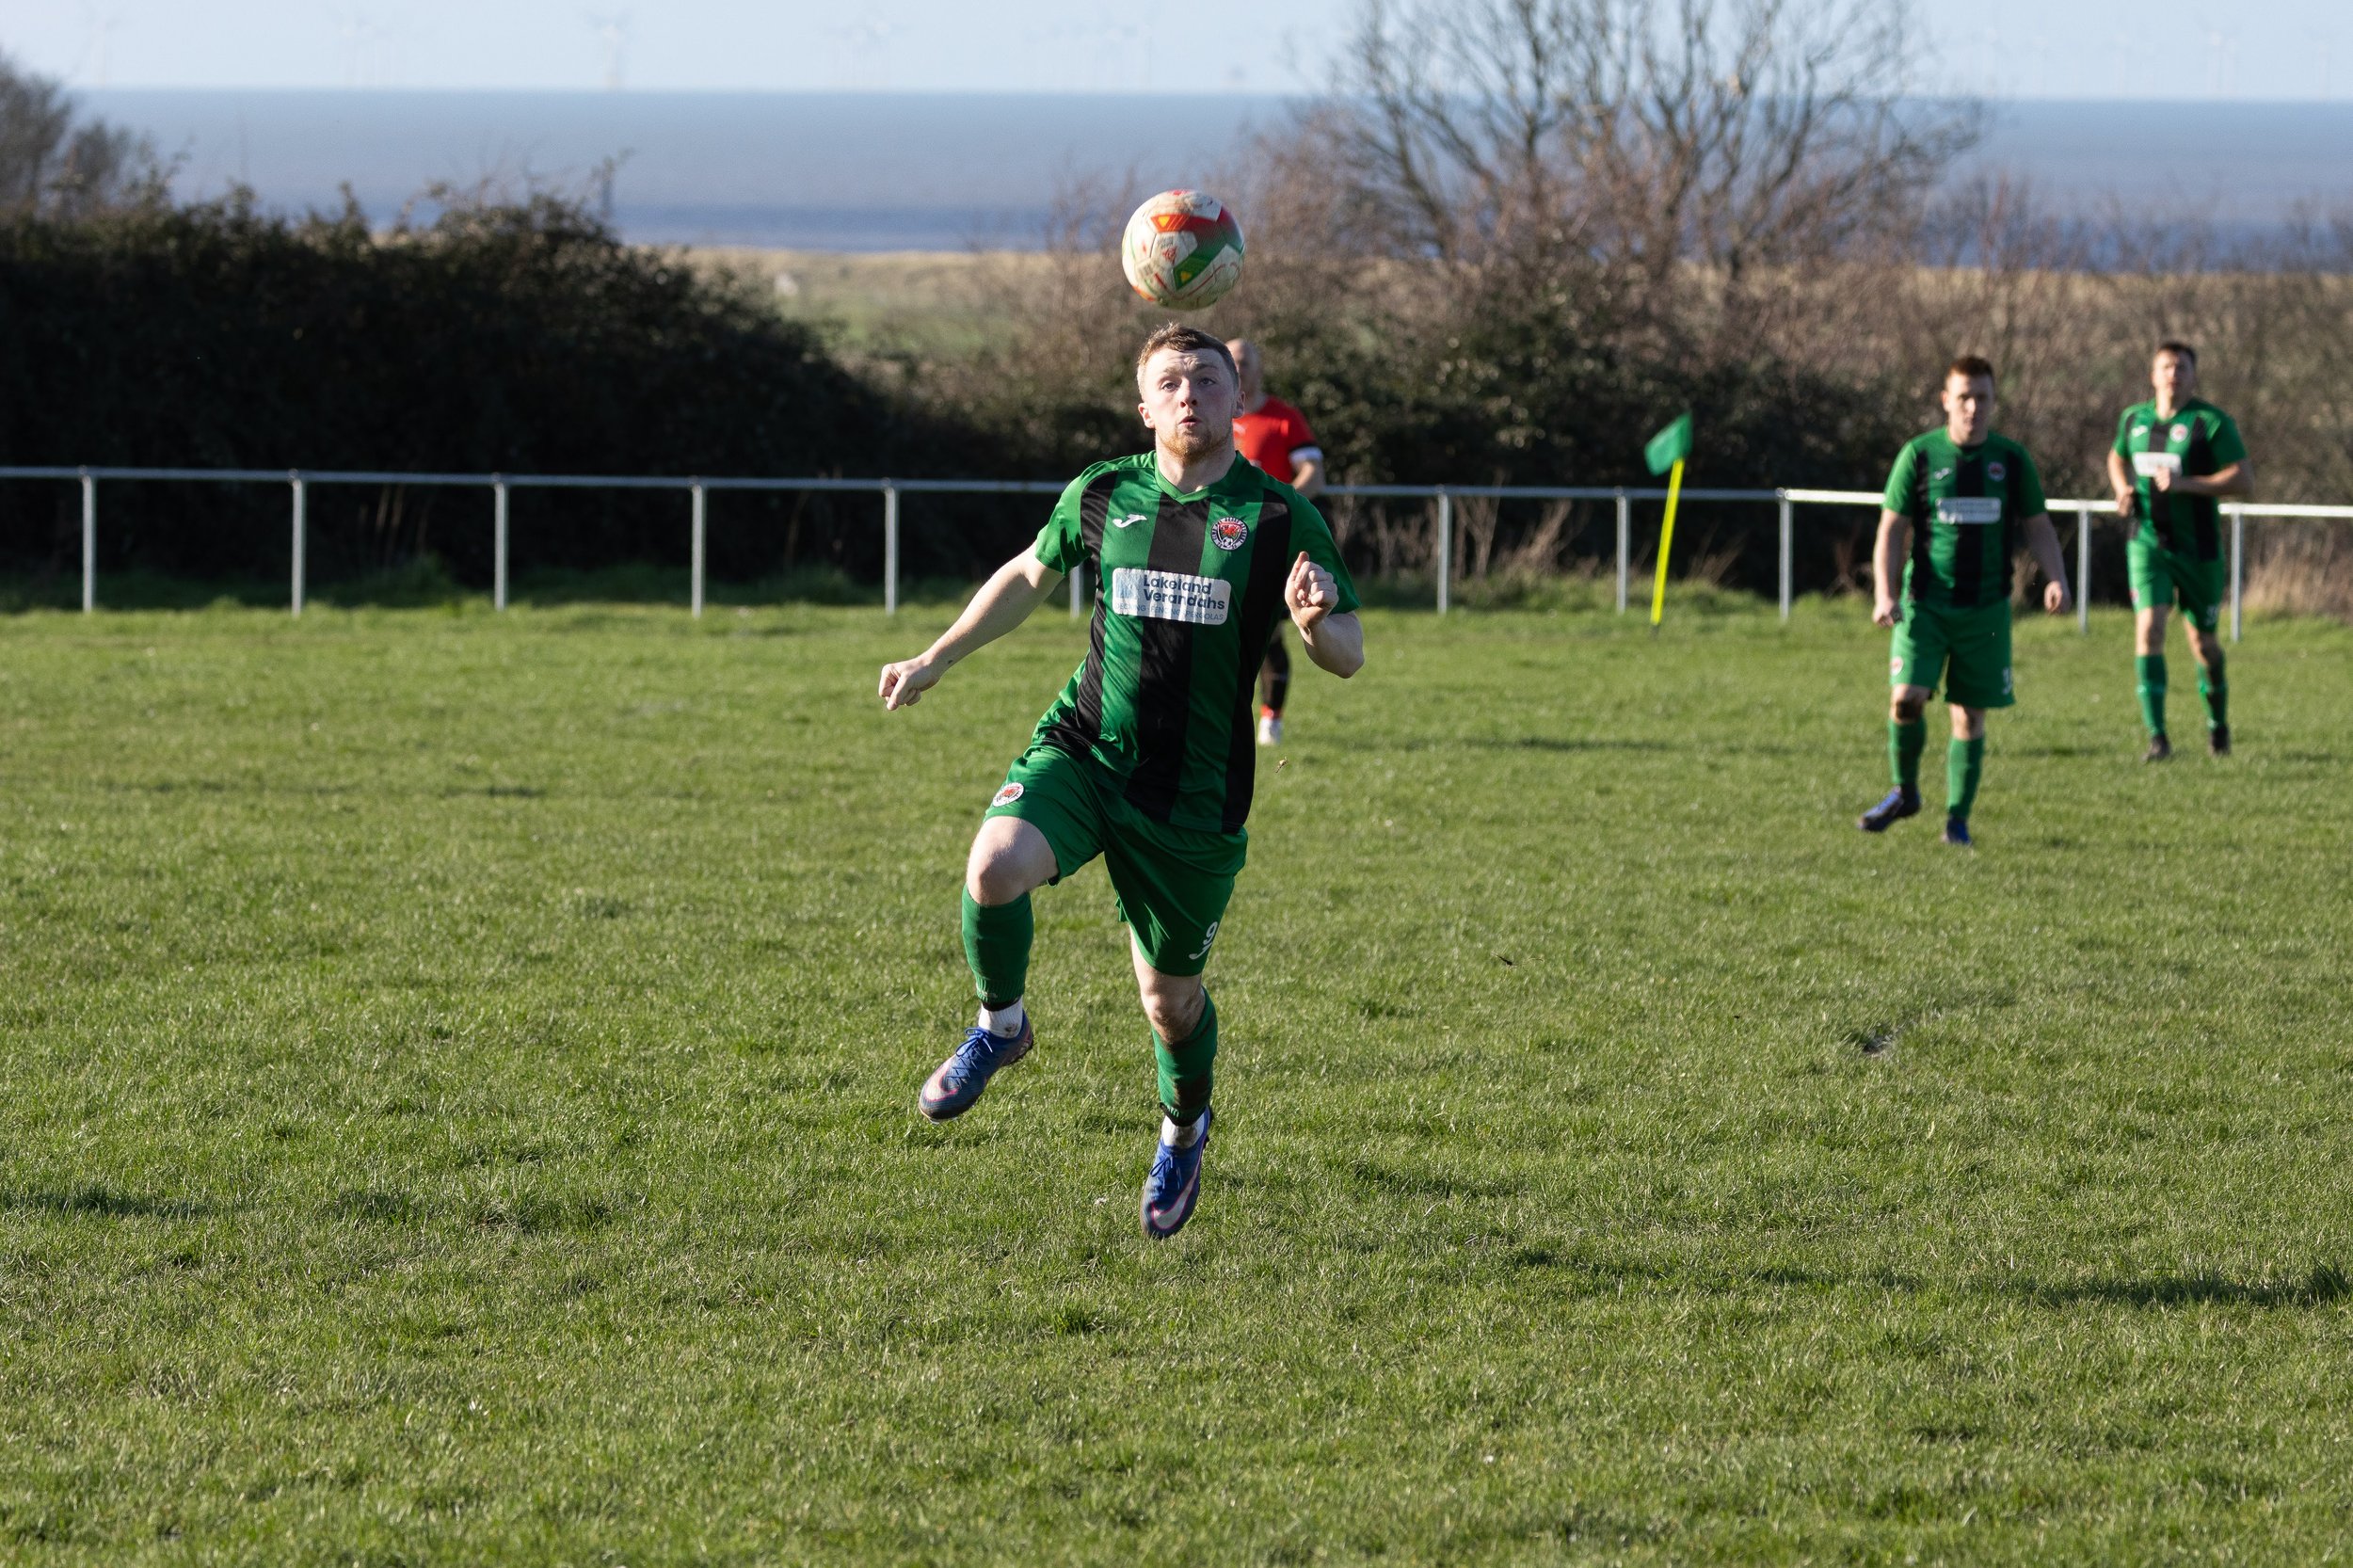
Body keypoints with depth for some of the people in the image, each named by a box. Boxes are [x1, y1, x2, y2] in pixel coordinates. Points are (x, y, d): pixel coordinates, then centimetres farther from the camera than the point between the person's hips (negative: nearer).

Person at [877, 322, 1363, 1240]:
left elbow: (1349, 657, -3)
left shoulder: (1279, 520, -5)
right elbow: (1029, 577, 22)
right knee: (995, 867, -29)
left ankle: (1183, 1132, 42)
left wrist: (1317, 624, -27)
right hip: (1082, 751, 1)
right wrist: (934, 662, 24)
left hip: (1194, 799, -1)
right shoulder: (1103, 495, 3)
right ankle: (1000, 1027, 0)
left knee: (1171, 997, 9)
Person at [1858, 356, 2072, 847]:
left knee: (1970, 715, 2)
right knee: (1907, 698, -16)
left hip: (1986, 607, 1)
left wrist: (2056, 579, -8)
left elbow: (2037, 527, 10)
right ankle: (1904, 792, 7)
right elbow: (1891, 530, 1)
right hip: (1925, 604, -1)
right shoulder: (1919, 456, 0)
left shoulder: (2012, 460, 4)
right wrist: (1883, 595, -11)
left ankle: (1958, 819, 14)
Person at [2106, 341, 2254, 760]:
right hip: (2147, 542, 2)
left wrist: (2184, 484, -24)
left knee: (2203, 641, 10)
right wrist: (2123, 490, 4)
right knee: (2149, 630, -16)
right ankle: (2157, 737, -17)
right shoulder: (2134, 419, 5)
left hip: (2197, 548, -2)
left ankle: (2217, 721, 38)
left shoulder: (2211, 423, -10)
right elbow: (2118, 458, 26)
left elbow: (2244, 479, -15)